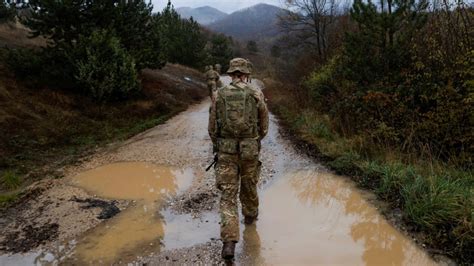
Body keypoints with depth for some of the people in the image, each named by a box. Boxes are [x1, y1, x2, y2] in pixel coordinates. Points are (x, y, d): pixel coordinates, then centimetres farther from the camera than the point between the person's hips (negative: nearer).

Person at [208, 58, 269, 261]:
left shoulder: (219, 95, 0)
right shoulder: (256, 94, -2)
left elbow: (212, 127, 3)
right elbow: (264, 126, 5)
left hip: (226, 151, 0)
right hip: (249, 150, 1)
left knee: (228, 195, 1)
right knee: (249, 186, 24)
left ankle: (229, 242, -6)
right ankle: (250, 215, 50)